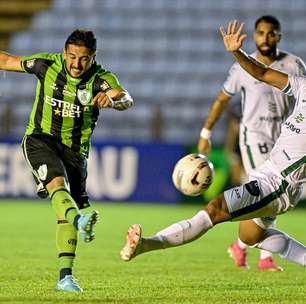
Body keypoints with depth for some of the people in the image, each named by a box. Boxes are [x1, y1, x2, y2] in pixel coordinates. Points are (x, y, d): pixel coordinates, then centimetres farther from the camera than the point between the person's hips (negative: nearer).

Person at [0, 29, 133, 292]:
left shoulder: (101, 79, -12)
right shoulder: (46, 65, -8)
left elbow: (126, 99, -32)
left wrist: (111, 98, -56)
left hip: (75, 150, 2)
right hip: (40, 140, -1)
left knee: (66, 214, 0)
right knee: (57, 182, -31)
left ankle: (65, 277, 4)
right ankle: (80, 220, -59)